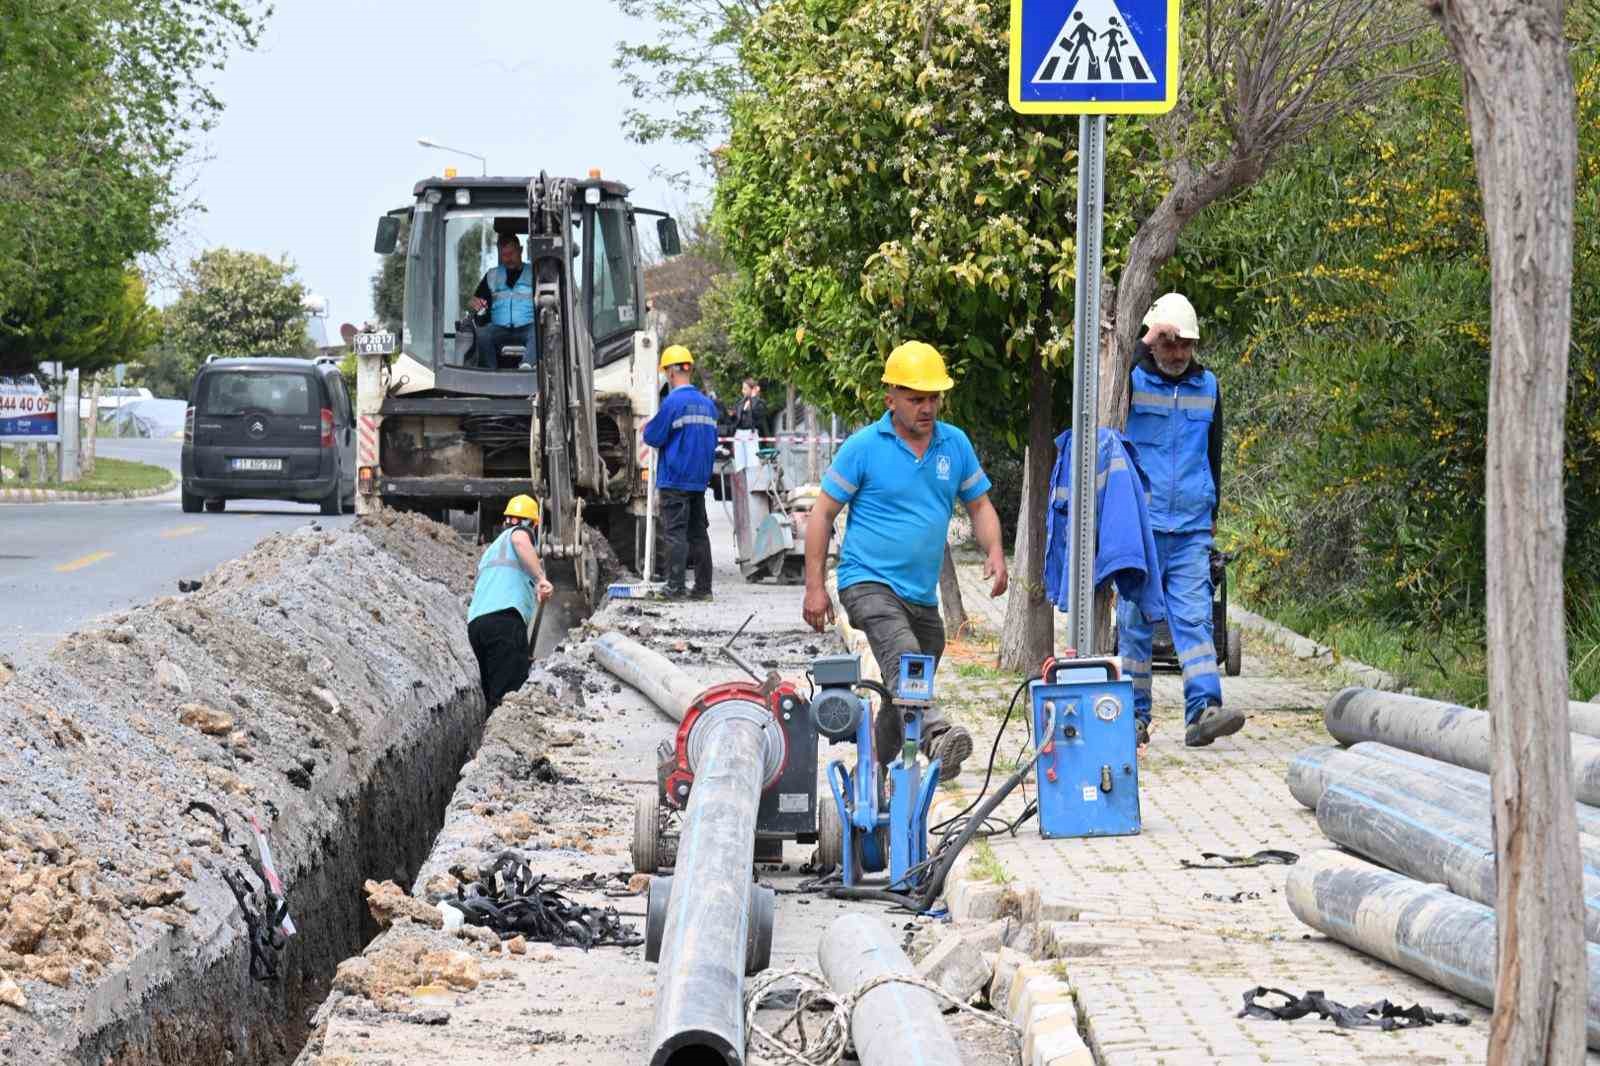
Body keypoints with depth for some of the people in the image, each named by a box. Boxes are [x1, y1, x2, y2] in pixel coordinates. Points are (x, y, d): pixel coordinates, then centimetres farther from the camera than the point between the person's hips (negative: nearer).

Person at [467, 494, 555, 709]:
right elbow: (519, 540, -14)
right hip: (505, 618, -8)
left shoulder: (492, 547, 34)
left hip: (475, 621, 8)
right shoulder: (521, 532, 11)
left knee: (492, 696, 6)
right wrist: (540, 578, -19)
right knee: (510, 694, -16)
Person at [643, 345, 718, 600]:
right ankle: (703, 587, 11)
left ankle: (676, 587, -9)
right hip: (700, 480, 7)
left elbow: (654, 437, -10)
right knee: (698, 533, 11)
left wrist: (647, 427, 12)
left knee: (675, 533, -5)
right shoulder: (708, 404, 9)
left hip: (675, 480, -7)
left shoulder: (673, 402, -14)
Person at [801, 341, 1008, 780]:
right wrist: (814, 587, -6)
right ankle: (937, 737, -55)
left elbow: (979, 504, 18)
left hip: (922, 593, 7)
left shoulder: (956, 444, 7)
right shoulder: (863, 447, -6)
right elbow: (822, 513, -1)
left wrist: (995, 553, -3)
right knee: (904, 659, -33)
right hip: (869, 582, -6)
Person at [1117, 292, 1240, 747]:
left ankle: (1203, 710, -17)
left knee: (1194, 616, -8)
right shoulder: (1134, 379, -1)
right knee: (1136, 620, 2)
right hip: (1139, 524, -3)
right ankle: (1134, 714, 10)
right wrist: (1143, 346, -30)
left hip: (1192, 529, 3)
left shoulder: (1207, 385, 12)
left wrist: (1212, 512, 23)